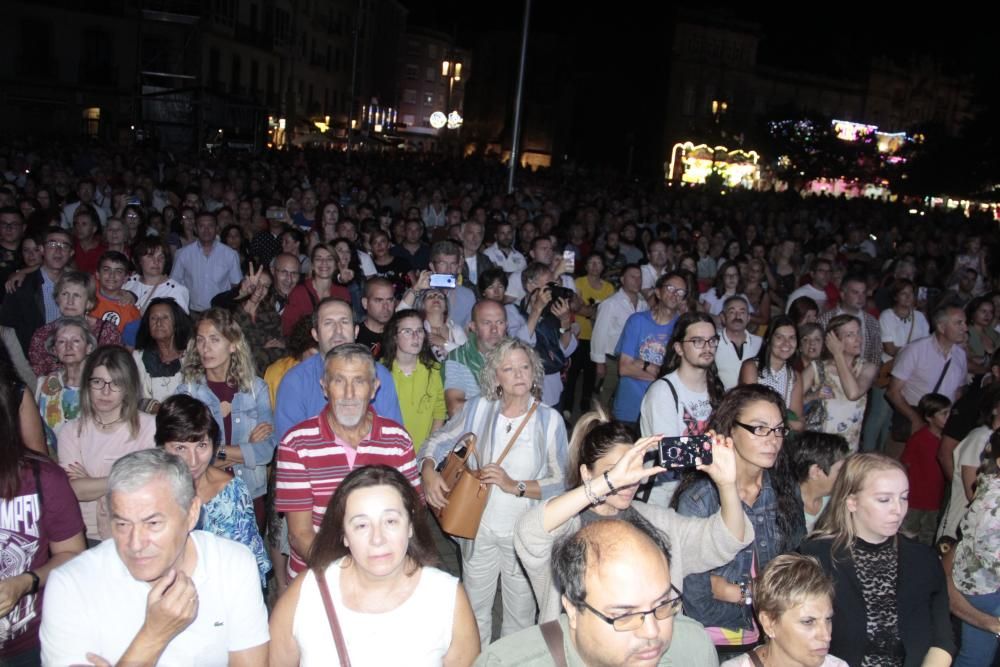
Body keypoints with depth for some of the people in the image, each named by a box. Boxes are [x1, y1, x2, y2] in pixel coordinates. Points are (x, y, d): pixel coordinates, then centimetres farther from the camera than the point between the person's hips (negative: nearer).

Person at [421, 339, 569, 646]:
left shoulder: (549, 419, -11)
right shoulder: (477, 409, -6)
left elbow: (559, 482, -12)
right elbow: (438, 442, 5)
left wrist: (515, 486, -23)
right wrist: (429, 471, -13)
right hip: (479, 530, 2)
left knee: (520, 615, 16)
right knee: (474, 611, 20)